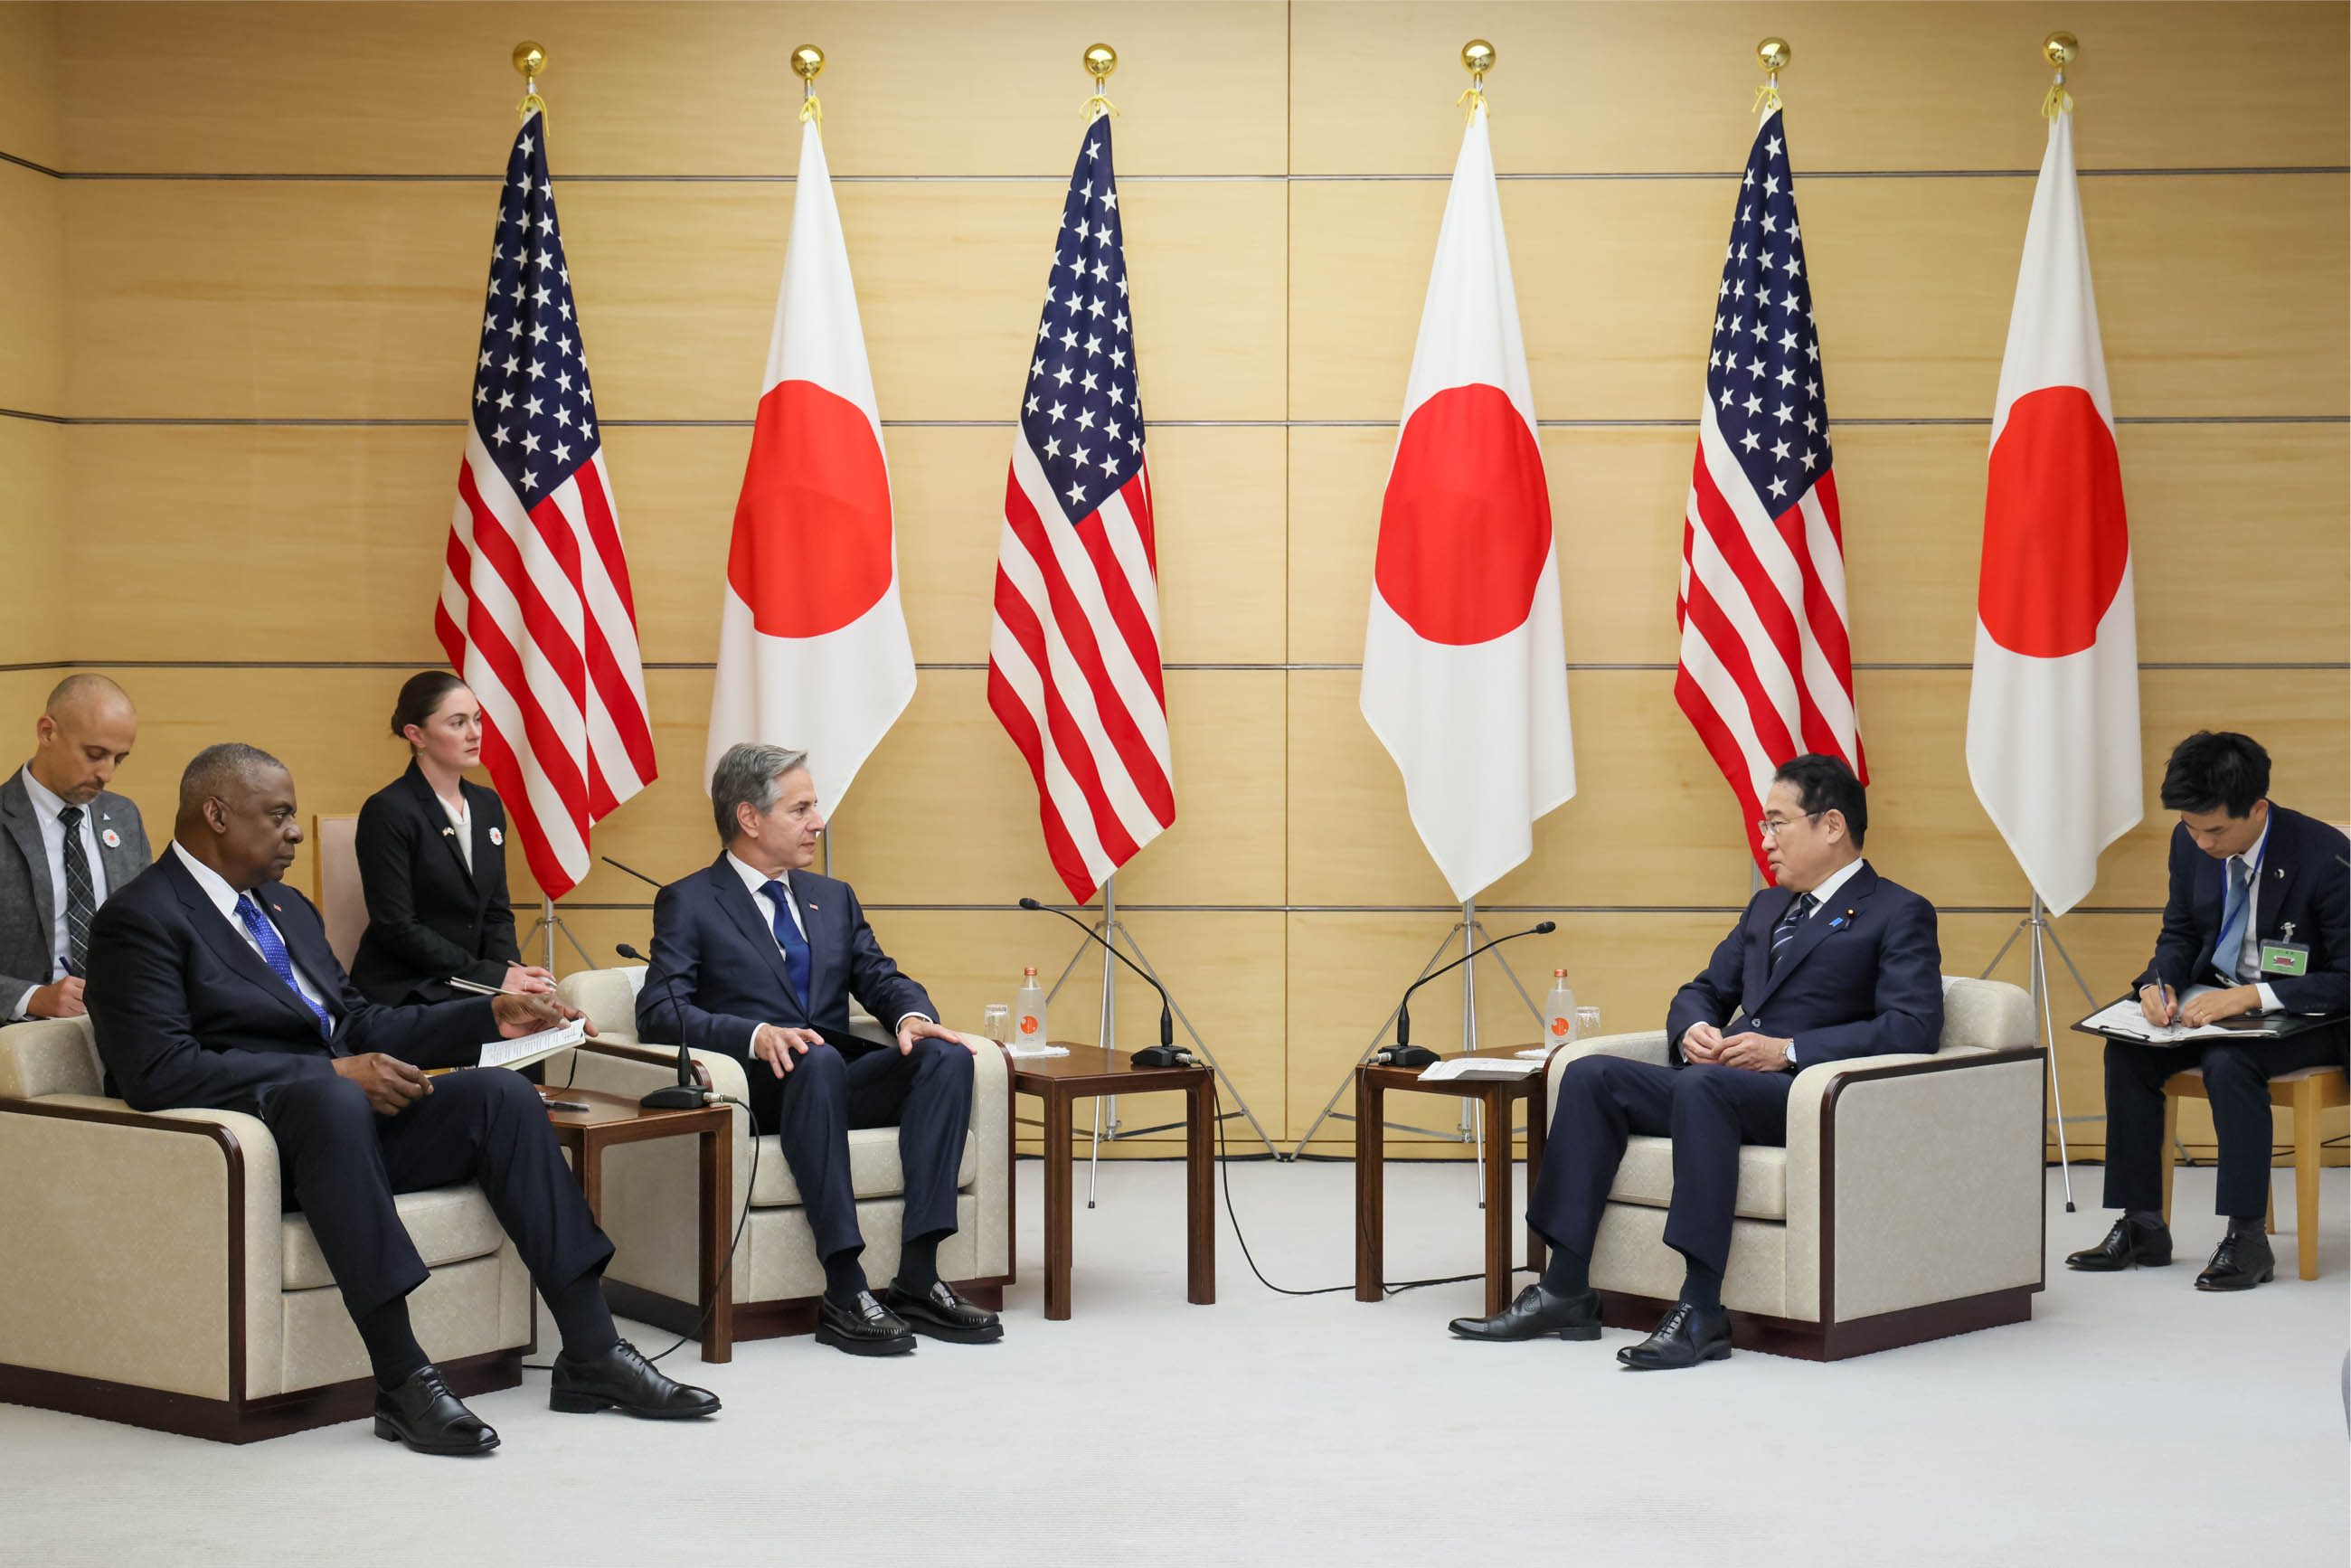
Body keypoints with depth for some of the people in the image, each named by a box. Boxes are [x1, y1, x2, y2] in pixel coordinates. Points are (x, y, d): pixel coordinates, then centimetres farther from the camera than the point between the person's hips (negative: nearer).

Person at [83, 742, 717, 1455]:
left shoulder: (287, 907, 23)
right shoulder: (140, 919, -5)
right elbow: (157, 1072, -18)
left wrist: (490, 1016, 13)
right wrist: (335, 1073, -21)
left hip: (344, 1107, 8)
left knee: (498, 1090, -13)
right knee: (328, 1096, -39)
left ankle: (590, 1354, -17)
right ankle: (402, 1380, -40)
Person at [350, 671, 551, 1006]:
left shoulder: (487, 805, 14)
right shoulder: (387, 812, -10)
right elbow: (397, 928, -14)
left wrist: (510, 969, -6)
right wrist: (493, 976, -16)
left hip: (467, 990, 7)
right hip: (402, 990, -7)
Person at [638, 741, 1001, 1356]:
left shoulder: (833, 897, 23)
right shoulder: (688, 904, 4)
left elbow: (882, 979, 15)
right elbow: (659, 1011, -9)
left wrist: (913, 1016, -11)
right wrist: (756, 1035, -26)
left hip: (842, 1081, 6)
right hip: (758, 1088, -6)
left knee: (947, 1057, -23)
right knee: (816, 1060, -39)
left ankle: (918, 1276, -29)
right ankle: (844, 1292, -41)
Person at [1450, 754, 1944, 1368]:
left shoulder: (1900, 915, 1)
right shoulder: (1767, 907, 26)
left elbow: (1913, 1027, -12)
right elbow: (1702, 991, 28)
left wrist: (1787, 1050, -19)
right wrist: (1693, 1030, 1)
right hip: (1726, 1085, 8)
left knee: (1701, 1084, -36)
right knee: (1591, 1075, -12)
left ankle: (1700, 1309, -38)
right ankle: (1565, 1290, -17)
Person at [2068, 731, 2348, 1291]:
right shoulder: (2190, 843, -4)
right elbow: (2179, 934, 12)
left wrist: (2252, 995, -30)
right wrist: (2161, 982, -12)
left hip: (2302, 1016, -6)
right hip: (2215, 1001, 7)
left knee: (2229, 1061, -34)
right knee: (2126, 1051, -17)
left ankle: (2247, 1238, -25)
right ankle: (2142, 1226, -9)